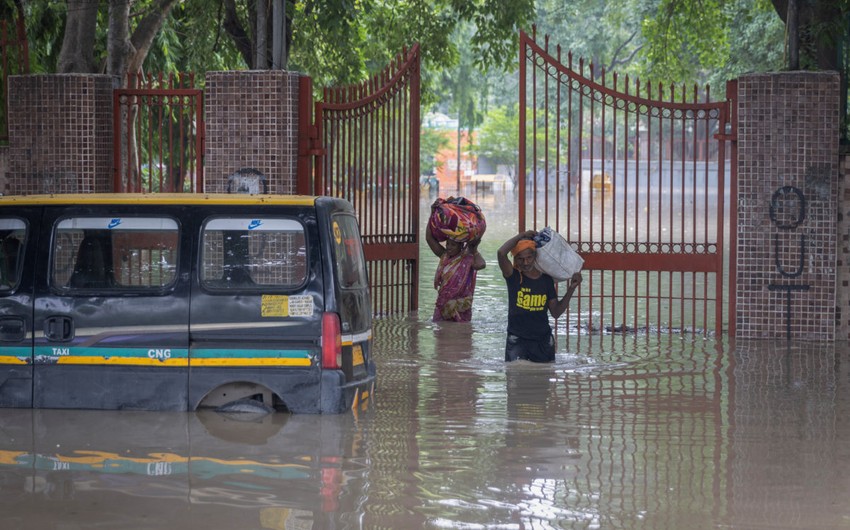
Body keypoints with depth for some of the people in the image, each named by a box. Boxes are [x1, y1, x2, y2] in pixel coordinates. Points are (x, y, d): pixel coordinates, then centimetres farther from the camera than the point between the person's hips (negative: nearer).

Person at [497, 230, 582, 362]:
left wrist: (571, 289, -1)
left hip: (543, 341, 3)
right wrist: (522, 235, -9)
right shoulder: (513, 277, -4)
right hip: (517, 340, -3)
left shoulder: (546, 280, 6)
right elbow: (501, 253, -23)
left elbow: (556, 312, 8)